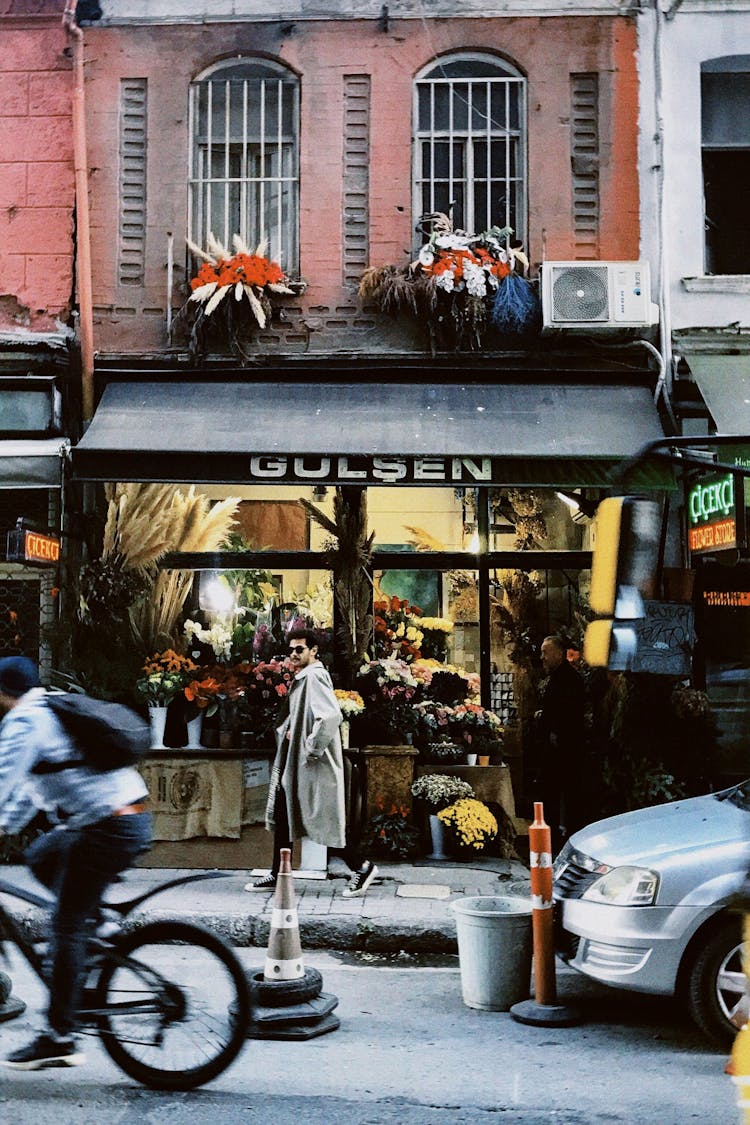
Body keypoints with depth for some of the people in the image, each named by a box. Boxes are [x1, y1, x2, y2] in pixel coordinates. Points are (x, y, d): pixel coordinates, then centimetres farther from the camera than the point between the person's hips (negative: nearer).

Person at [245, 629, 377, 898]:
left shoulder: (314, 677, -16)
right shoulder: (301, 678, 15)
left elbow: (331, 716, -29)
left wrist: (312, 749, -23)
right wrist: (287, 731, 11)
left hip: (314, 765, -10)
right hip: (294, 765, 10)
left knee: (324, 820, -3)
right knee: (282, 817, 11)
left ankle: (363, 867, 10)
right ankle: (277, 875, 19)